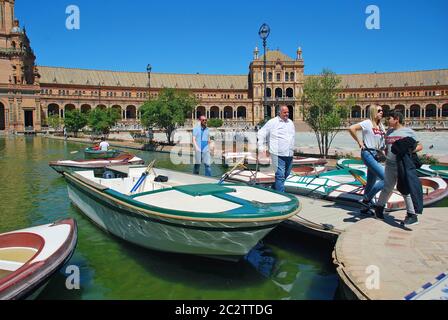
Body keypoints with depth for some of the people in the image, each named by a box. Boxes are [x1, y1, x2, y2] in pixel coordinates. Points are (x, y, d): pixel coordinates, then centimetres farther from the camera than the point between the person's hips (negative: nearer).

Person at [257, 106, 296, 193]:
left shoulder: (291, 123, 15)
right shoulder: (272, 122, -4)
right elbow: (261, 133, -1)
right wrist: (261, 148, -5)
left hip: (289, 154, 7)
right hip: (278, 154, -7)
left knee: (286, 174, 16)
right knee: (280, 175, -7)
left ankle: (274, 189, 35)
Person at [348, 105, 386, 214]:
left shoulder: (381, 126, 15)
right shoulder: (367, 123, -8)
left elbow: (383, 140, 23)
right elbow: (351, 129, -19)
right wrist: (359, 141, -14)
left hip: (376, 156, 8)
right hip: (368, 154, -8)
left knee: (371, 182, 13)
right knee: (385, 178, -18)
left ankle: (365, 208, 24)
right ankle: (366, 199, -7)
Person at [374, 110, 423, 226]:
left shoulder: (408, 131, -1)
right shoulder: (389, 132, 15)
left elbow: (420, 146, 0)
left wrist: (411, 150, -17)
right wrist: (384, 152, 4)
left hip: (404, 166, -5)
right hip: (390, 165, 5)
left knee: (406, 190, -3)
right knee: (387, 188, 15)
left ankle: (412, 216, 6)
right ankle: (379, 208, 31)